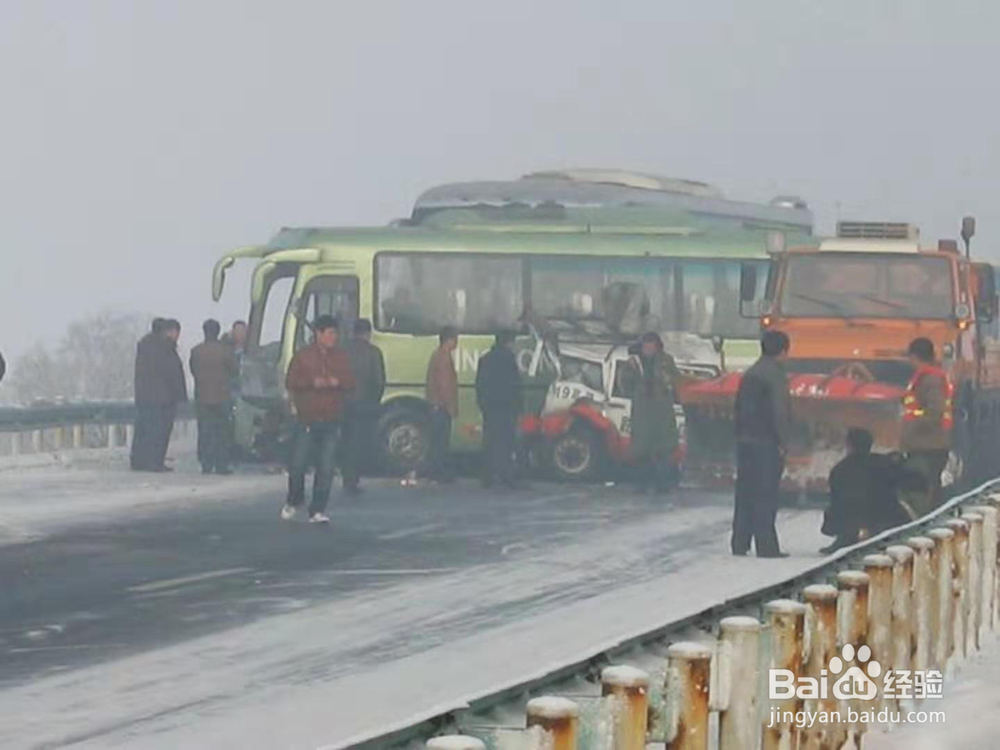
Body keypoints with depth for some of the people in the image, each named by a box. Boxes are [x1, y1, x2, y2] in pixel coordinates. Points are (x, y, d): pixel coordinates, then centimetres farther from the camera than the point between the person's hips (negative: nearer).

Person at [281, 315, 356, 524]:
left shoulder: (341, 357, 11)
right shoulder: (302, 356, 2)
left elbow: (351, 383, 7)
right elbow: (290, 382, -3)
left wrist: (337, 382, -14)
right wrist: (313, 382, -17)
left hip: (331, 422, 2)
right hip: (306, 420, -2)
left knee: (326, 468, -3)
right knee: (298, 465, -1)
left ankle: (317, 511, 4)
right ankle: (294, 501, 25)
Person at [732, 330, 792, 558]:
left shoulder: (749, 375, 12)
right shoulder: (775, 375, -13)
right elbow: (779, 411, -18)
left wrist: (740, 435, 18)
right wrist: (782, 442, -12)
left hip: (745, 442, 7)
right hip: (767, 444, -7)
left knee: (745, 494, 11)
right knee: (766, 496, -5)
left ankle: (740, 544, 12)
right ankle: (766, 547, -5)